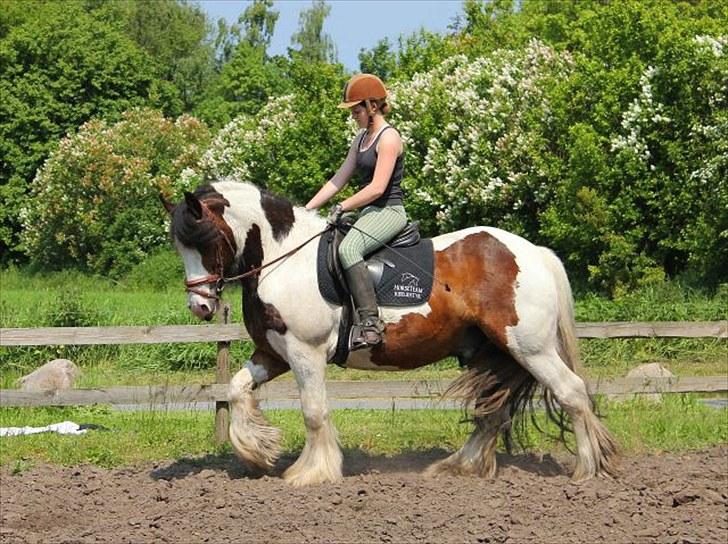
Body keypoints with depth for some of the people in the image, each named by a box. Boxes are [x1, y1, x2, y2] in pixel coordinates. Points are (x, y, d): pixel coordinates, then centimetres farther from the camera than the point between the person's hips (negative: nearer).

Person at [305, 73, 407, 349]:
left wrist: (342, 207, -17)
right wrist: (307, 209, 10)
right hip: (368, 213, 10)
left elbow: (377, 188, -20)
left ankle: (370, 323, -38)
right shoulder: (361, 138, 18)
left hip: (388, 211, -10)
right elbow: (339, 180, 18)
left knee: (347, 248, -33)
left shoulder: (388, 138, -11)